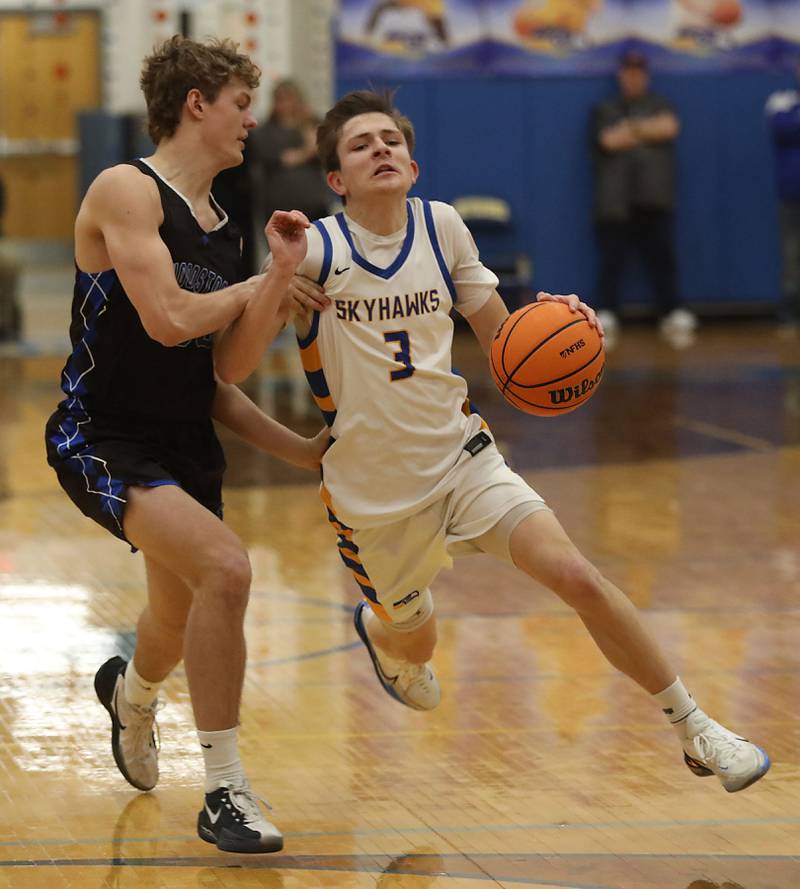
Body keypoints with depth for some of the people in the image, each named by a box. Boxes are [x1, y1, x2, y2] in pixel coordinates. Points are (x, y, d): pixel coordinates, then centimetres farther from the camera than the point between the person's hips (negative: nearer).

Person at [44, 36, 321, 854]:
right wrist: (257, 287, -9)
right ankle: (225, 796, -19)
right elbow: (167, 320, -25)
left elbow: (212, 379, 11)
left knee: (182, 618, 24)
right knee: (225, 566, -28)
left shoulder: (219, 227, 9)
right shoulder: (127, 191, -15)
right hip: (104, 440, -8)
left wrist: (293, 448, 0)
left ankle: (131, 695, 62)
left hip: (185, 445, 8)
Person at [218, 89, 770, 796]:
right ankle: (379, 630, 58)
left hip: (462, 458, 1)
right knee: (415, 645, 17)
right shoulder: (313, 249, -12)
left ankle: (696, 728, -8)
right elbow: (231, 369, -14)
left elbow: (500, 336, 9)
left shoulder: (441, 227, -2)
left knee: (575, 575, -20)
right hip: (372, 492, -1)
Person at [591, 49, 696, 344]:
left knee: (662, 256, -2)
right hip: (615, 199, -1)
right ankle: (605, 316, -7)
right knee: (612, 258, -6)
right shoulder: (604, 110, 15)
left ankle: (672, 313, 0)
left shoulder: (660, 106, 19)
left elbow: (669, 126, -3)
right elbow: (609, 140, -4)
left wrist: (632, 128, -2)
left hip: (654, 199, 1)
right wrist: (650, 131, 2)